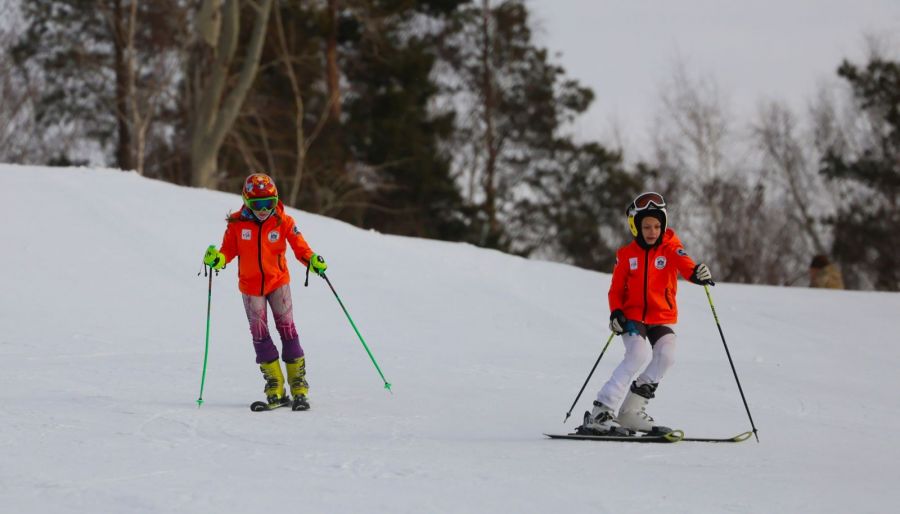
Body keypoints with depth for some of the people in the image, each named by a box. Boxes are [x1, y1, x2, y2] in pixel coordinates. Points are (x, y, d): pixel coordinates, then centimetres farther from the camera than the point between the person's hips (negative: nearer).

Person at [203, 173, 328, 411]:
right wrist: (217, 259, -23)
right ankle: (275, 388, 7)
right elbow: (229, 250, -2)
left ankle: (299, 386, -6)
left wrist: (312, 261, -29)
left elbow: (300, 247, -10)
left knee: (287, 329, -8)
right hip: (250, 286, 1)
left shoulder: (283, 222, -11)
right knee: (259, 335, 0)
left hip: (278, 282, -1)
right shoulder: (237, 223, -9)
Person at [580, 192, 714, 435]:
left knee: (666, 354, -24)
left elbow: (684, 264, -20)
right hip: (633, 317, -2)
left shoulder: (670, 248, 1)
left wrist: (697, 273, -43)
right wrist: (615, 312, -11)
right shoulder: (627, 255, 2)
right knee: (641, 354, -26)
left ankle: (632, 412, -9)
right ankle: (600, 413, -26)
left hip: (662, 319, 2)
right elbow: (616, 290, 8)